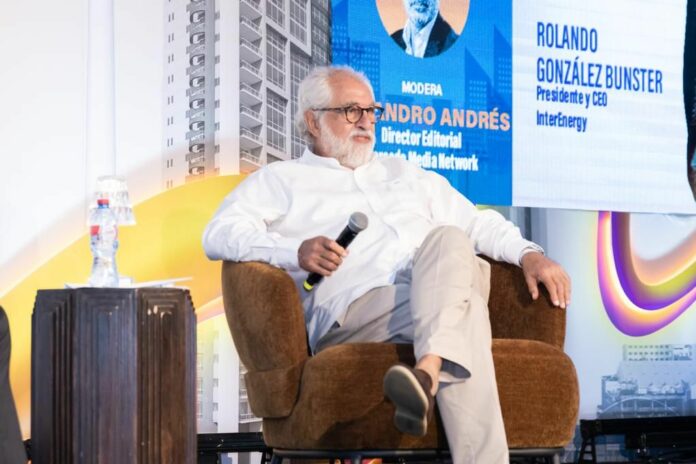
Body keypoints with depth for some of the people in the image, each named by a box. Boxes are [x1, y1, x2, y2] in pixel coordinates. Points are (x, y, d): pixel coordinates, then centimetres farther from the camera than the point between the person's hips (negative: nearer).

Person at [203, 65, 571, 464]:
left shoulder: (406, 174, 37)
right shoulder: (282, 180, 20)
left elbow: (476, 223, 33)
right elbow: (220, 234, 3)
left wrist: (529, 253, 10)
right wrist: (295, 251, -17)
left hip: (439, 291, 4)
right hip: (352, 308, -4)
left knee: (448, 241, -33)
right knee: (460, 306, -35)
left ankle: (429, 372, -56)